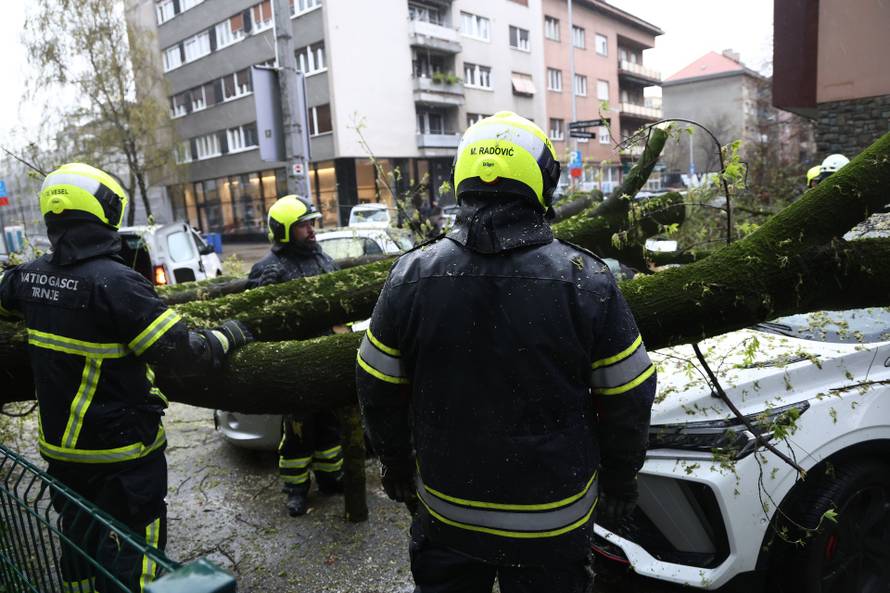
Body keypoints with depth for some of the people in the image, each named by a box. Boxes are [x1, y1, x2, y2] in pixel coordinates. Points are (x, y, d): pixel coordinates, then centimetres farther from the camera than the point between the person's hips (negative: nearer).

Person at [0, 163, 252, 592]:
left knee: (80, 540, 25)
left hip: (60, 444, 7)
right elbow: (181, 353, -27)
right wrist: (226, 337, -11)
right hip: (120, 451, -7)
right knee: (129, 554, 8)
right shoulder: (114, 282, -26)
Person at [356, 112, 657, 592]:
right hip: (553, 521, -1)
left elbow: (378, 391, -3)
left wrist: (395, 463, 13)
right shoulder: (585, 278, -16)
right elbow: (628, 400, -8)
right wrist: (620, 480, 9)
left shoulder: (412, 275, -13)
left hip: (445, 512, 2)